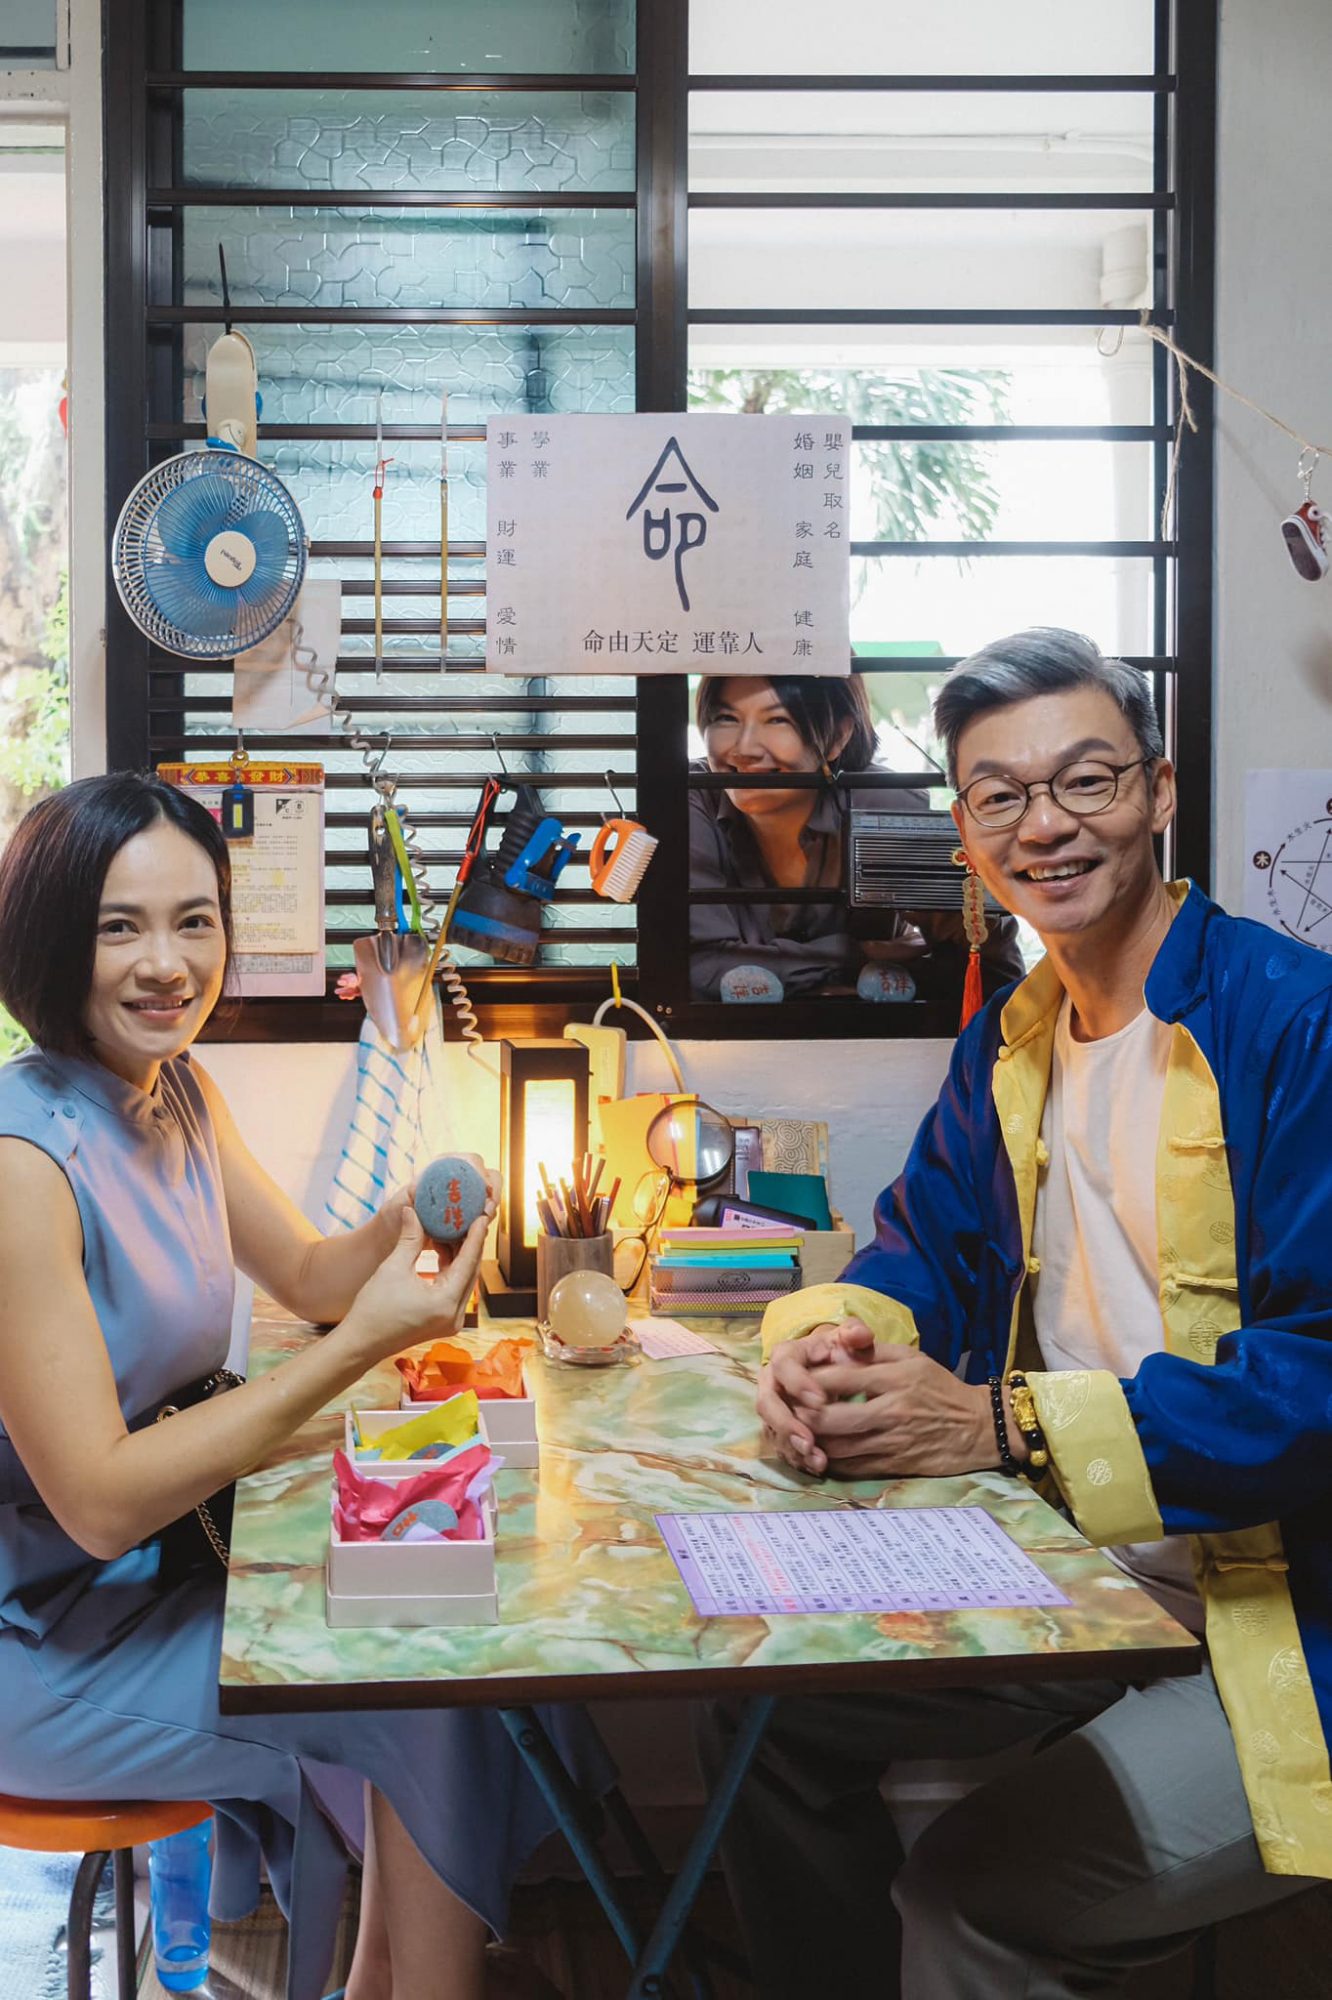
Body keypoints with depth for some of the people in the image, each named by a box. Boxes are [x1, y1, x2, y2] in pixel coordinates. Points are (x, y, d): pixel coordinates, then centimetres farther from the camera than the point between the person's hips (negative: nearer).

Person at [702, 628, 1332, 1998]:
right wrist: (833, 1340, -11)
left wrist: (1000, 1422, -26)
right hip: (1077, 1576, 8)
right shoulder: (1009, 1040, 9)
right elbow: (923, 1254, 14)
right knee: (763, 1700, 6)